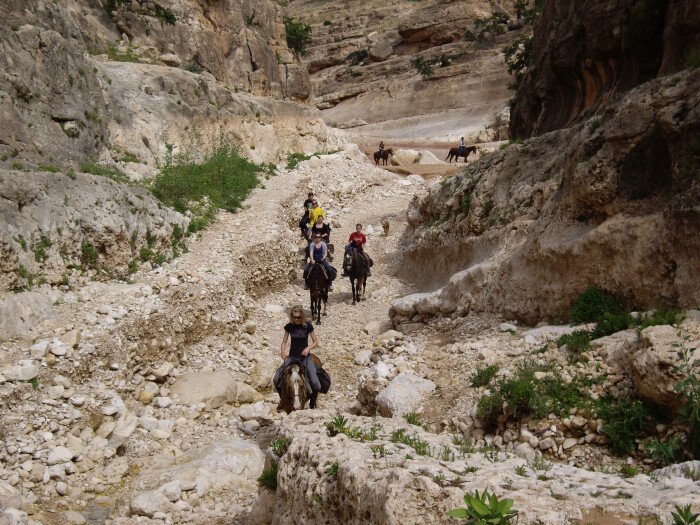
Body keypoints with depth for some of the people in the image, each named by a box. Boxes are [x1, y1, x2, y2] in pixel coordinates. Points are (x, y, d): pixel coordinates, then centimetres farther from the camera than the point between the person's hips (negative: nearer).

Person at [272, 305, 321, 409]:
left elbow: (316, 342, 0)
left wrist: (308, 348, -19)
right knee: (276, 380, -13)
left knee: (315, 383, -20)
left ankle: (313, 404, 7)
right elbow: (284, 341, 4)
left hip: (305, 357, -2)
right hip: (291, 357, 2)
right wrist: (283, 352, -16)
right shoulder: (289, 326, 0)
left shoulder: (308, 326, -5)